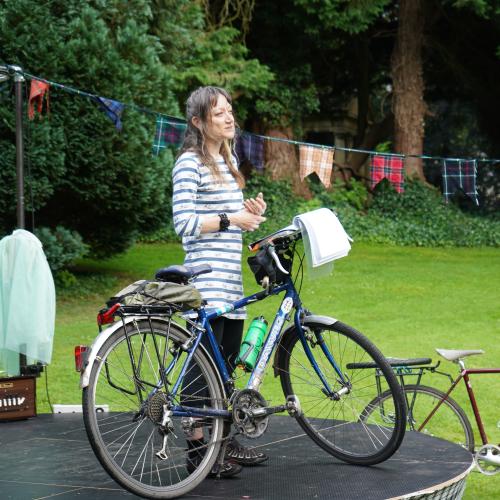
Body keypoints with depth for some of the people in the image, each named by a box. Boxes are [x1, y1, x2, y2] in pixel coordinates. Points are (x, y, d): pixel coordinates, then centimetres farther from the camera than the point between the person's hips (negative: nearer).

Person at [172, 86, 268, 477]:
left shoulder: (227, 158, 17)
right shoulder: (190, 162, -10)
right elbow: (184, 223, -16)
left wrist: (250, 211, 7)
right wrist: (231, 219, -15)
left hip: (230, 277, 9)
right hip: (205, 277, -9)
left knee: (227, 364, 13)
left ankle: (226, 442, 22)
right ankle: (198, 450, -1)